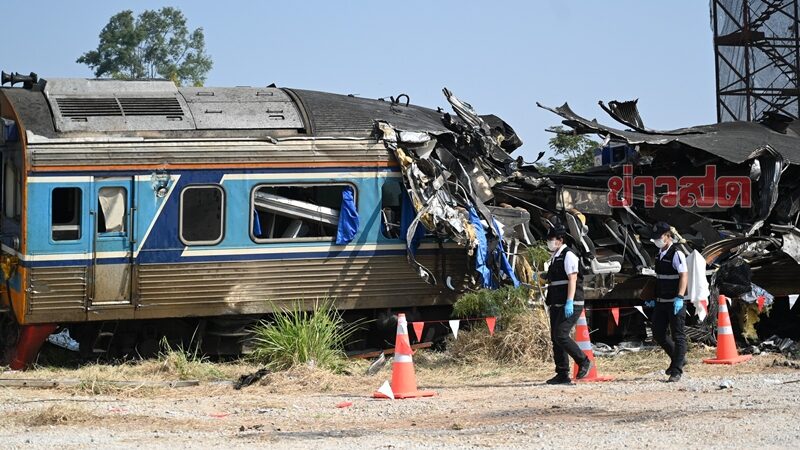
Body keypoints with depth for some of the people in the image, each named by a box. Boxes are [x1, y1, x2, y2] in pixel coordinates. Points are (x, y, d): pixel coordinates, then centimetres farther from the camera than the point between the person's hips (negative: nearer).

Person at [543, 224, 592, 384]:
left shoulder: (568, 255, -9)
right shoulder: (555, 257, 18)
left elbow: (572, 279, -17)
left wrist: (569, 303, -25)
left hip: (570, 305, -10)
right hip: (557, 305, 10)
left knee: (561, 335, -18)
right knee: (555, 338, 5)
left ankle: (584, 362, -2)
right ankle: (562, 375, 8)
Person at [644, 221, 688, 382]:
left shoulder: (676, 254, -14)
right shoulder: (660, 254, 12)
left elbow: (684, 276, -22)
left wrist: (679, 298, -32)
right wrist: (654, 298, 21)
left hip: (675, 303, -9)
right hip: (661, 301, 9)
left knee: (678, 336, 0)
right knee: (658, 334, 11)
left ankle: (676, 371, 4)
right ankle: (678, 358, 29)